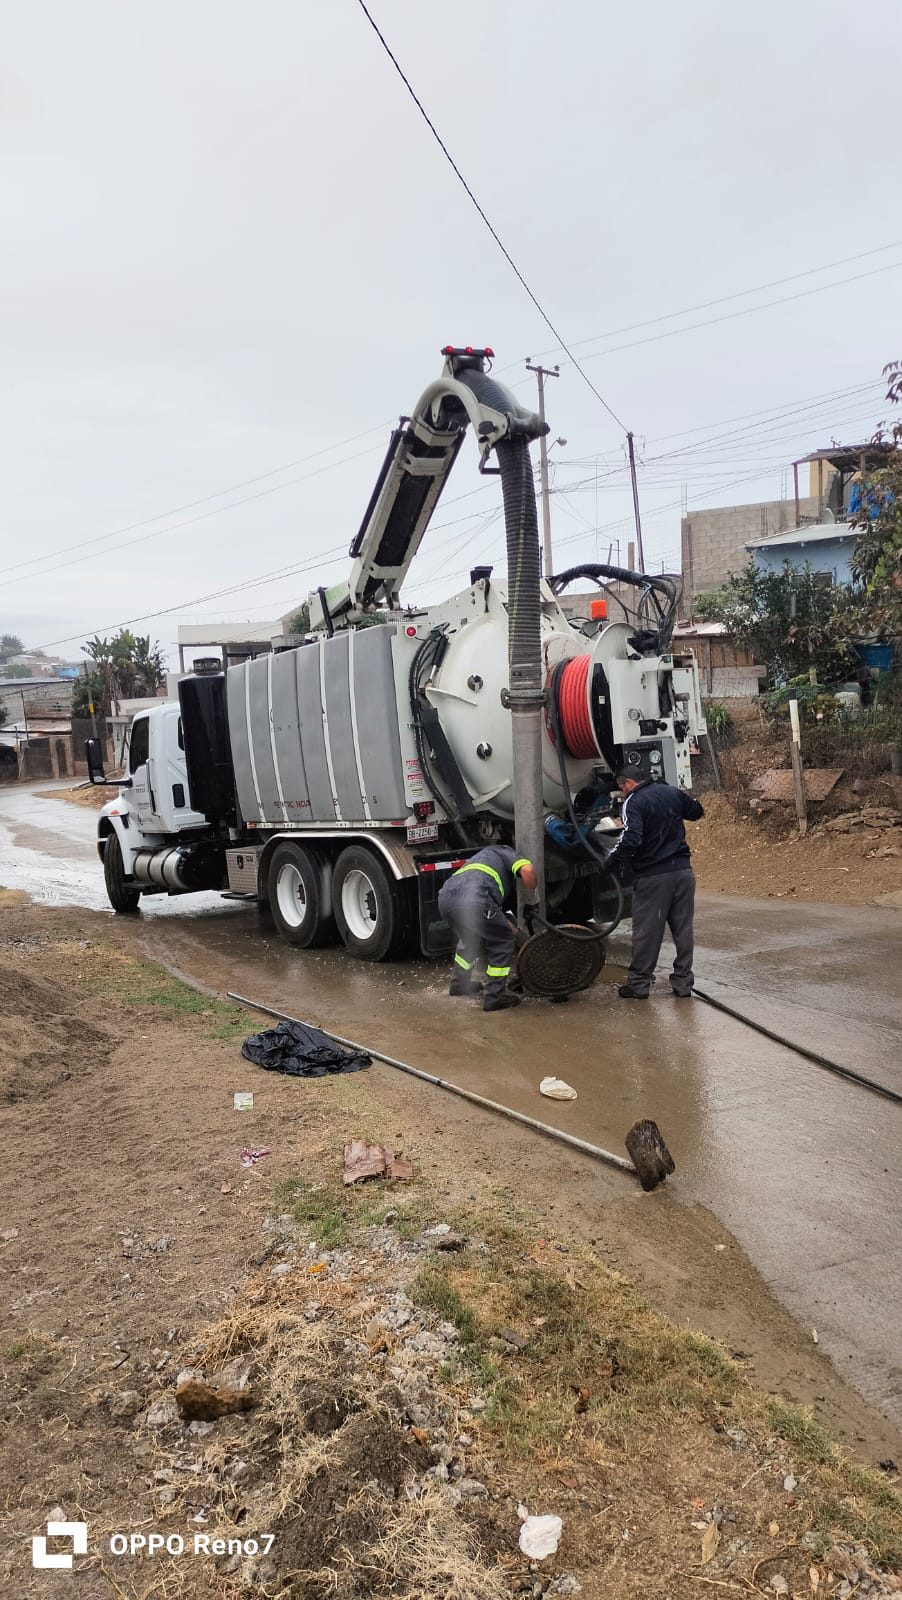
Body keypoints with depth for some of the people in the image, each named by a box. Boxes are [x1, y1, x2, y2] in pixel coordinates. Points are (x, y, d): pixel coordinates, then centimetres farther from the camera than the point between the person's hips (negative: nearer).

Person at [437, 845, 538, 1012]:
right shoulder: (505, 852, 23)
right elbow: (527, 870, 0)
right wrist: (532, 892, 18)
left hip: (446, 897, 8)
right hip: (473, 899, -8)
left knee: (469, 938, 35)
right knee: (502, 941, 12)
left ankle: (459, 984, 45)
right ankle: (494, 997, 10)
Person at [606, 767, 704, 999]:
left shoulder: (634, 803, -10)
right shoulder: (672, 792, 10)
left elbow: (631, 839, -24)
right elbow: (696, 812, 27)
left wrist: (613, 859, -10)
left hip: (652, 877, -5)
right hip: (683, 871, 6)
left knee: (646, 932, 4)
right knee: (683, 930, 12)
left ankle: (639, 984, 12)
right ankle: (683, 982, 16)